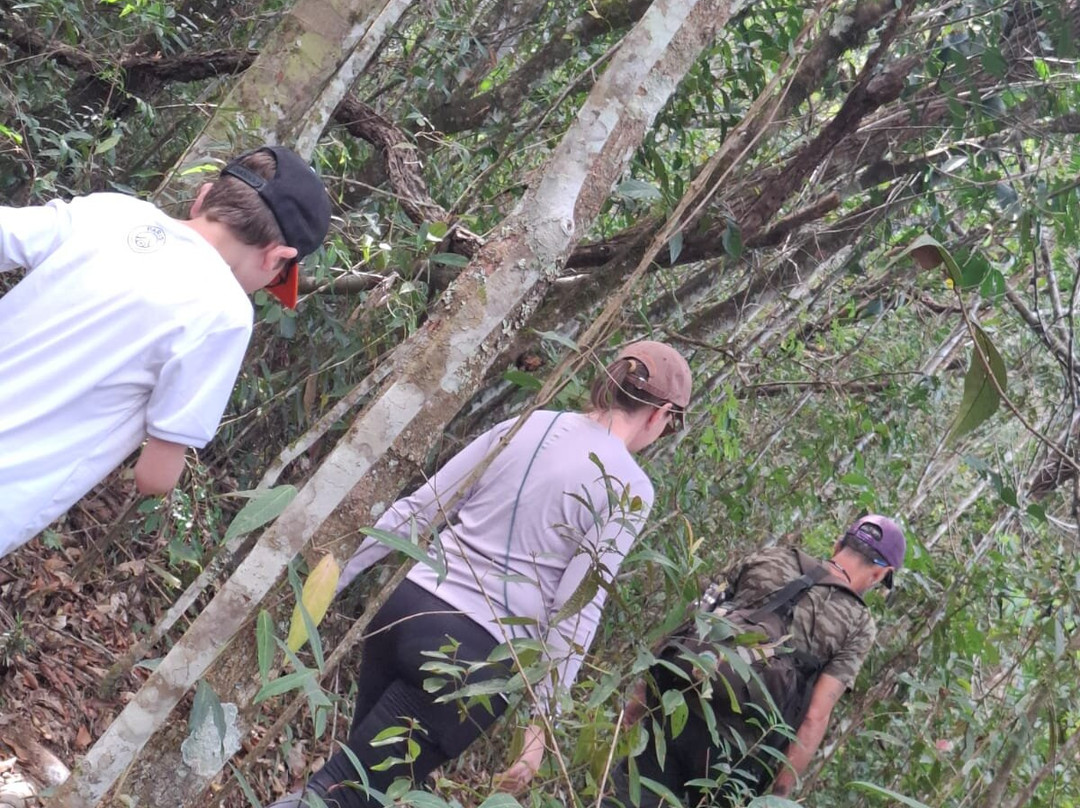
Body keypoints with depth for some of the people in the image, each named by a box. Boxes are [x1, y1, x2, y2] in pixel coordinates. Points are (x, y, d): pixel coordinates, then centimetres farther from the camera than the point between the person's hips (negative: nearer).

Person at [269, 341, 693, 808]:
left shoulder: (524, 427, 10)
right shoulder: (629, 490, -5)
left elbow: (413, 513, 10)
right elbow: (576, 613, -9)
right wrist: (539, 721, -5)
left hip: (409, 608, 5)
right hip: (476, 656, -5)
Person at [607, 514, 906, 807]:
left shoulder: (770, 559, 14)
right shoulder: (857, 625, 4)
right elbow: (815, 717, -5)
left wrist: (644, 690, 16)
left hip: (675, 711, 3)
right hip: (737, 751, -3)